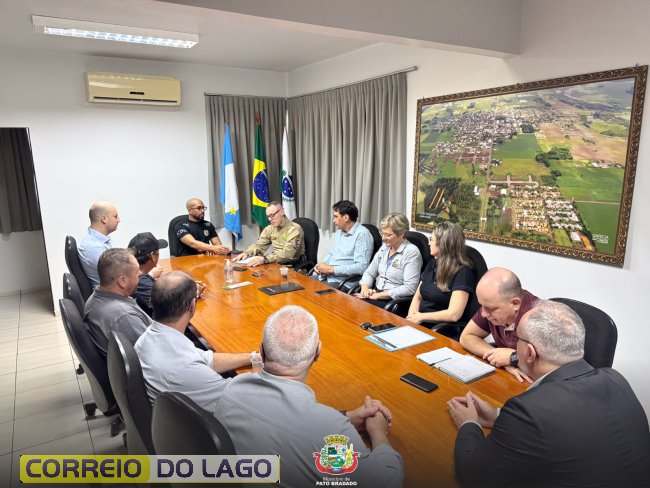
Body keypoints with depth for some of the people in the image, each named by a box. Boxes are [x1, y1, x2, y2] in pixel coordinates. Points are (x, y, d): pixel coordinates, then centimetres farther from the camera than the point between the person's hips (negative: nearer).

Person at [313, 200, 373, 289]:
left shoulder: (362, 234, -11)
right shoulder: (339, 231, 17)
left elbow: (361, 267, -20)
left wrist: (331, 269, -16)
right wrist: (321, 266, 4)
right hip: (324, 276, 8)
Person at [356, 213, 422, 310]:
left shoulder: (411, 252, -12)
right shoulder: (384, 248, 11)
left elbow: (409, 288, -19)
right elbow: (369, 272, 15)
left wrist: (377, 295, -19)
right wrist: (365, 288, -7)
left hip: (395, 301, -7)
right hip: (376, 294, 7)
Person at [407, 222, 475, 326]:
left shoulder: (462, 272, -12)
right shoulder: (432, 264, 12)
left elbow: (454, 314, -21)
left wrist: (421, 317, -11)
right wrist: (411, 316, -5)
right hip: (419, 323, 7)